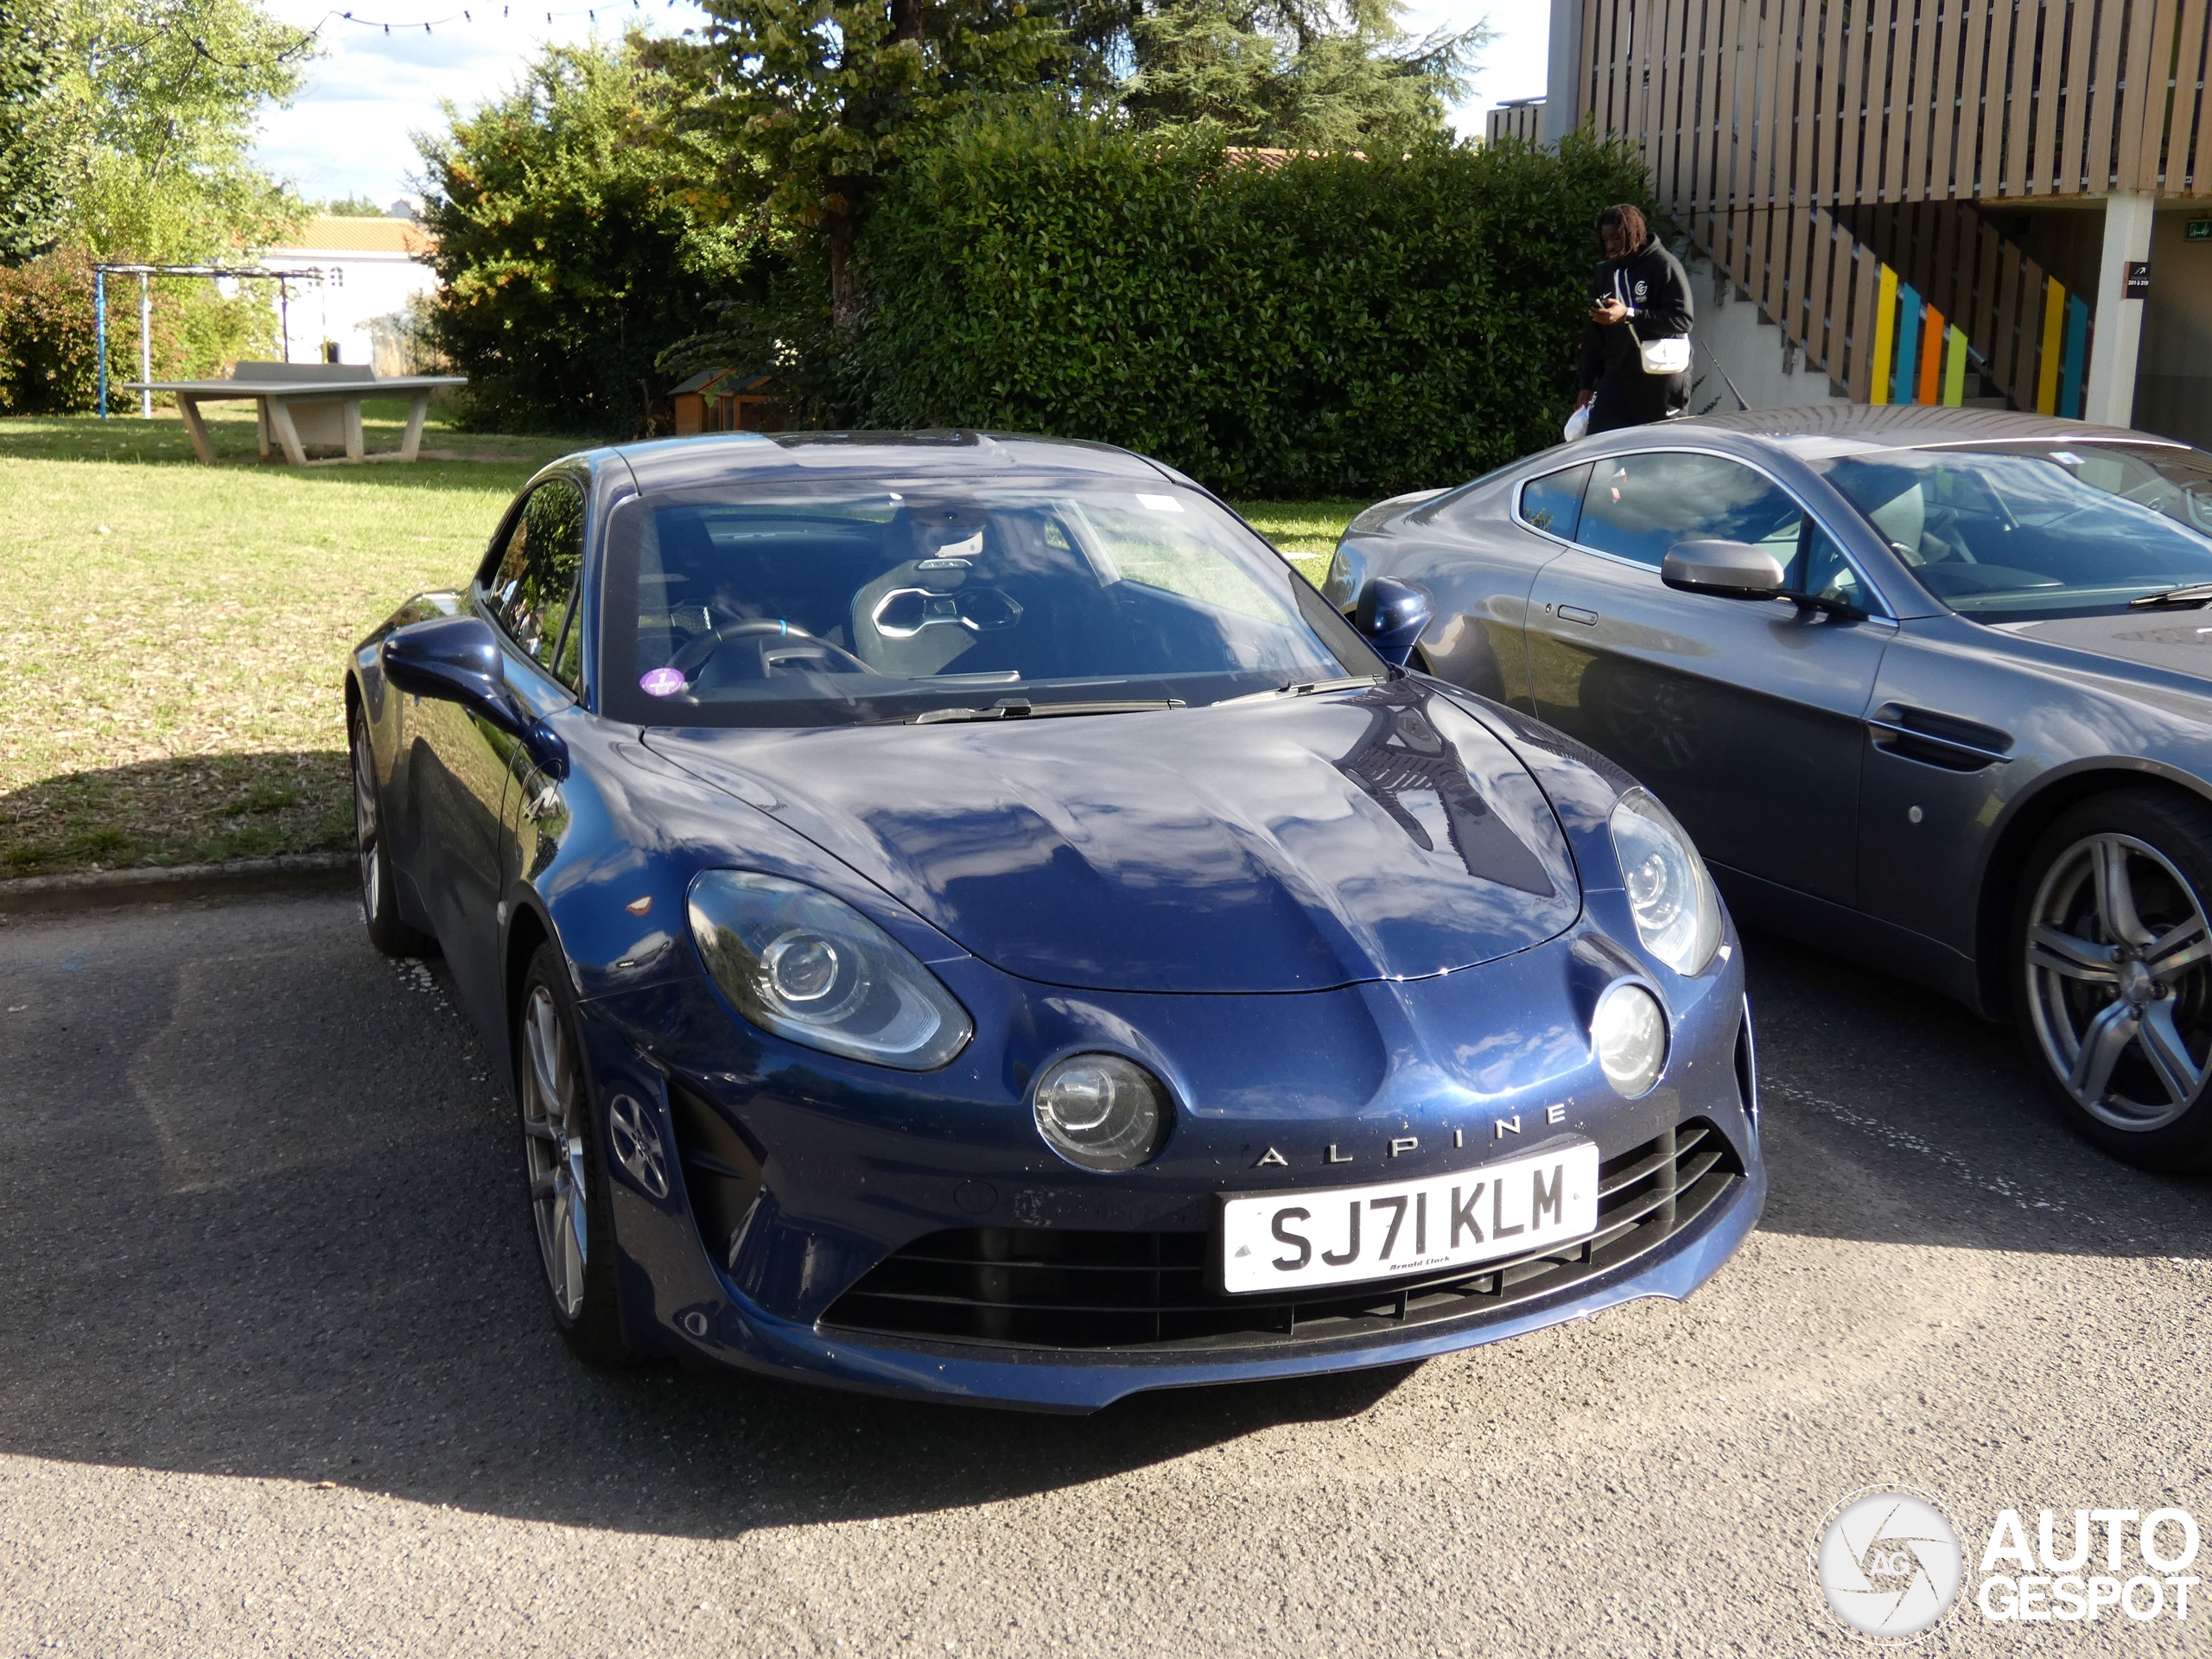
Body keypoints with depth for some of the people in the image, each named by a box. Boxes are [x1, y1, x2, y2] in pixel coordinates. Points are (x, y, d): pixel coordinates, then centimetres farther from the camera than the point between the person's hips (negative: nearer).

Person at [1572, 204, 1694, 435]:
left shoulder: (1664, 265, -8)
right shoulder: (1605, 271, 12)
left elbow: (1683, 318, -17)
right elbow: (1593, 333, 16)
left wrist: (1629, 315, -23)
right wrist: (1587, 383, 12)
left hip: (1661, 380, -5)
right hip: (1616, 379, 5)